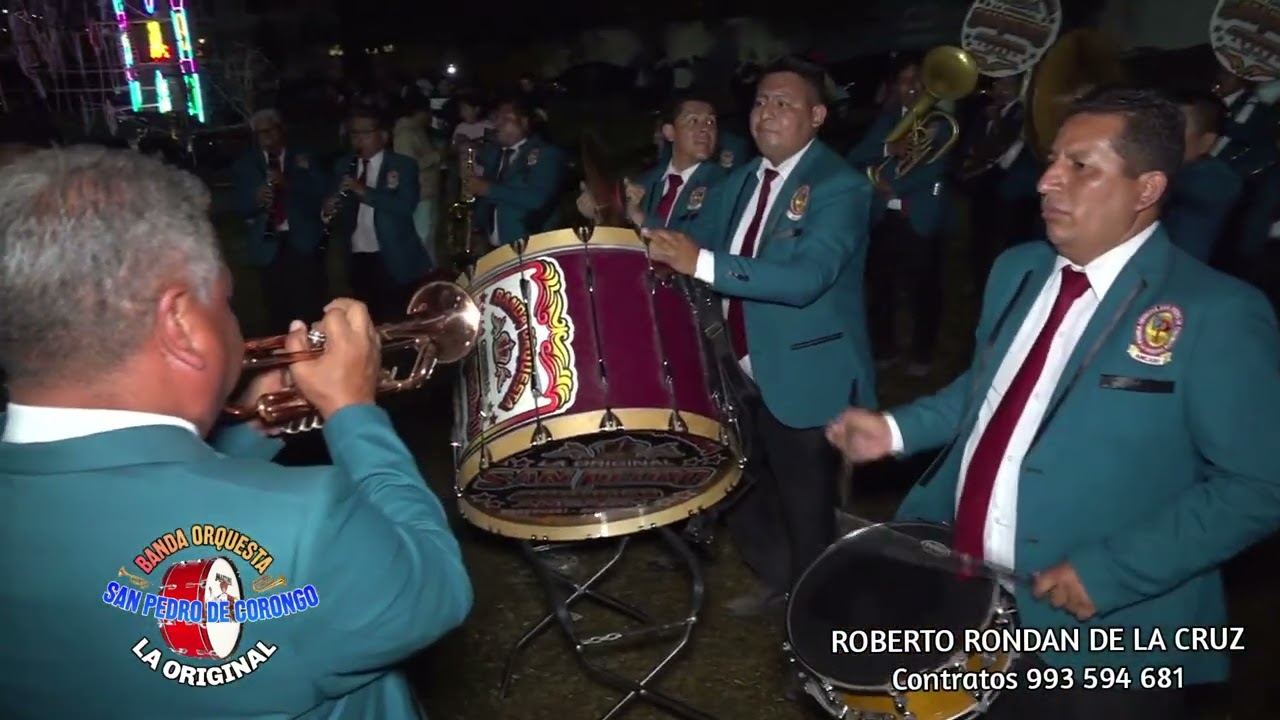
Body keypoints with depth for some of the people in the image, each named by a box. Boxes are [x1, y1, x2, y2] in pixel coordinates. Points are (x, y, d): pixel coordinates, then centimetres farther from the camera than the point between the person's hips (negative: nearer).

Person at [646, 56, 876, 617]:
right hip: (741, 371, 8)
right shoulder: (739, 182, 10)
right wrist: (662, 249, -12)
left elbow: (807, 277, -31)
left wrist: (702, 263, -39)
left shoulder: (840, 187, -16)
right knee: (738, 490, 21)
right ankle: (777, 580, 45)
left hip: (804, 377, -7)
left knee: (806, 508, 8)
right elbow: (698, 248, 10)